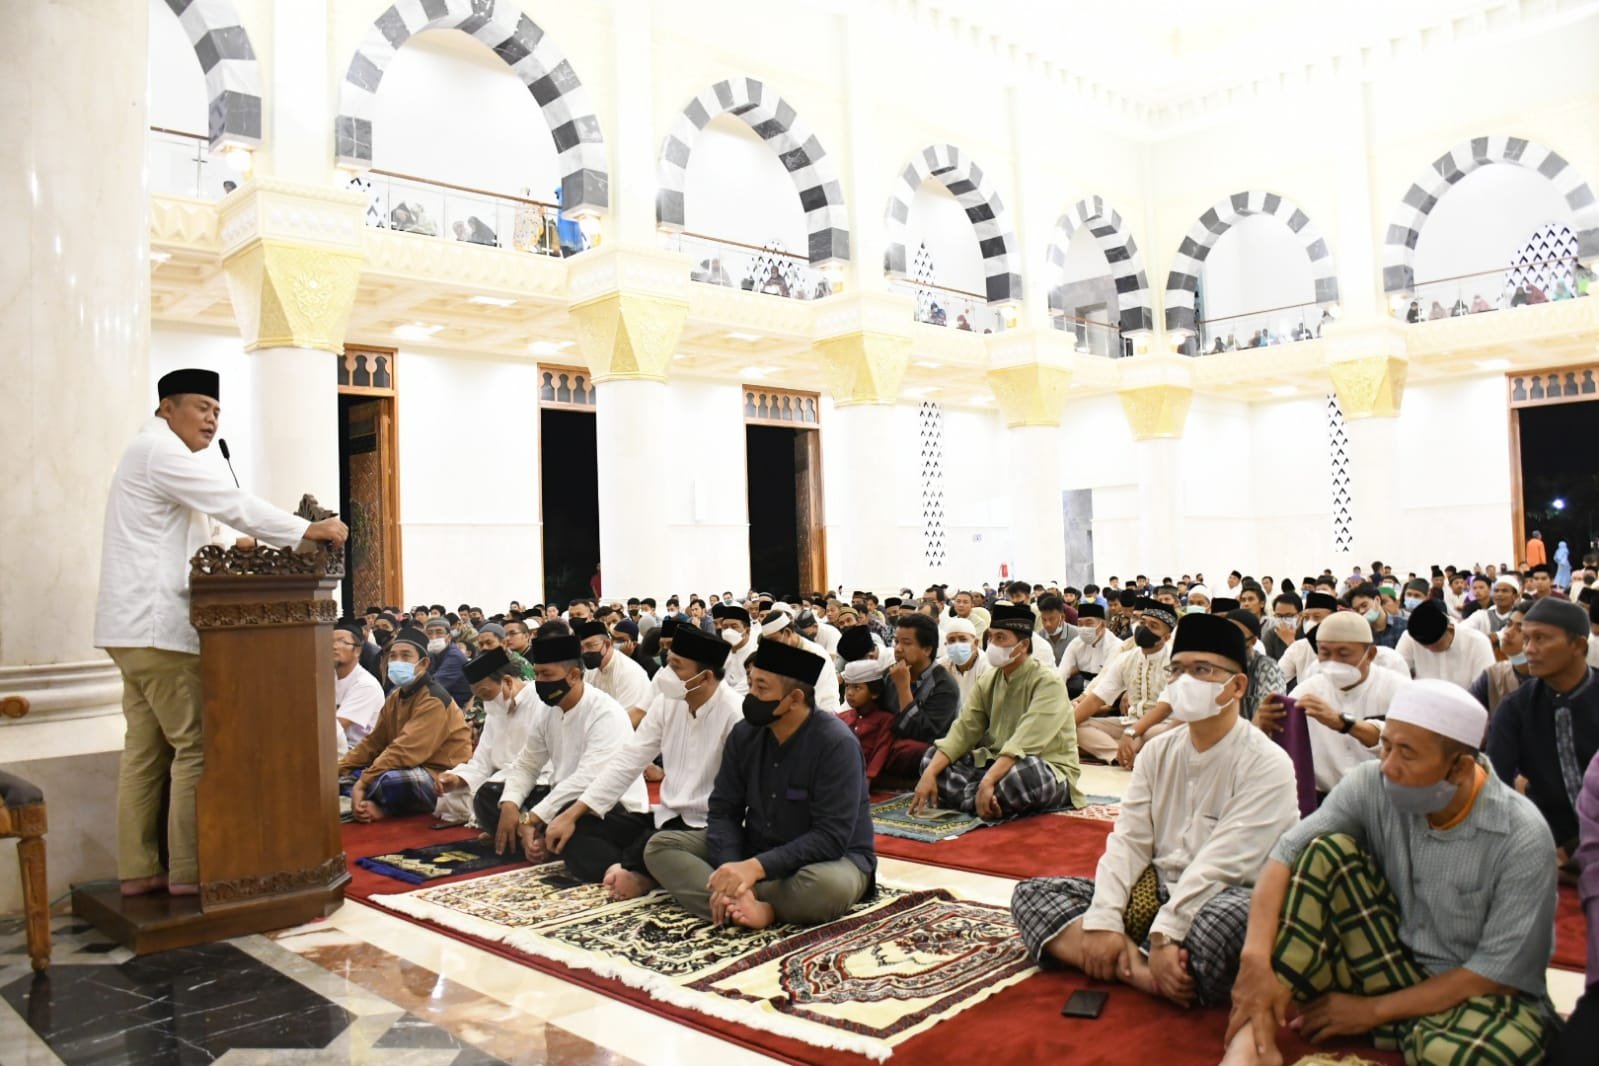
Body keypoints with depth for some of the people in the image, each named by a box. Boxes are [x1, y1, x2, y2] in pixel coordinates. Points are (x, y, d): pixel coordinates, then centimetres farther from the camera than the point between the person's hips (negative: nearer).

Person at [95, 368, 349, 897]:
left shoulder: (152, 452, 23)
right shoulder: (162, 451, -10)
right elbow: (232, 503, -18)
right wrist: (307, 531, -17)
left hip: (135, 626, 10)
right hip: (158, 625, -10)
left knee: (146, 747, 11)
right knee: (196, 745, -6)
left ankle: (137, 869, 16)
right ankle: (188, 871, -1)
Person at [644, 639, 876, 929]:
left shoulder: (836, 743, -22)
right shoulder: (744, 733, -5)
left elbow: (831, 837, -26)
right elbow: (723, 810, -4)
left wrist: (755, 868, -33)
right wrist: (732, 868, -23)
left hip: (826, 858, -6)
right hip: (755, 849, 6)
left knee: (827, 886, -41)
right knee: (661, 845, -10)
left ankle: (731, 902, -19)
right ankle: (756, 908, -29)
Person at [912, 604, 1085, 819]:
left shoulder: (1047, 683, -15)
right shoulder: (988, 682, 5)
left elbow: (1024, 743, -29)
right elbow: (962, 732, -3)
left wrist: (988, 781, -39)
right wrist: (929, 774, -17)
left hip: (1046, 772, -7)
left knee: (1024, 773, -40)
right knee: (932, 757, -6)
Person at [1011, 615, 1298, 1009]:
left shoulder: (1266, 765, -9)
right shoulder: (1158, 752, 9)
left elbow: (1221, 864, -20)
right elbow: (1128, 841, 0)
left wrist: (1164, 934, -28)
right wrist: (1103, 920, -14)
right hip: (1153, 895, 7)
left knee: (1233, 916, -40)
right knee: (1031, 893, -8)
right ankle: (1140, 970, -26)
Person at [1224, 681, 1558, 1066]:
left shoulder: (1523, 837, -19)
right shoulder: (1372, 785, -12)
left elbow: (1502, 971, -16)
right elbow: (1287, 854, -19)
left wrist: (1374, 1010, -16)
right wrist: (1256, 959, -34)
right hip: (1395, 963, 5)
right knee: (1328, 850, -21)